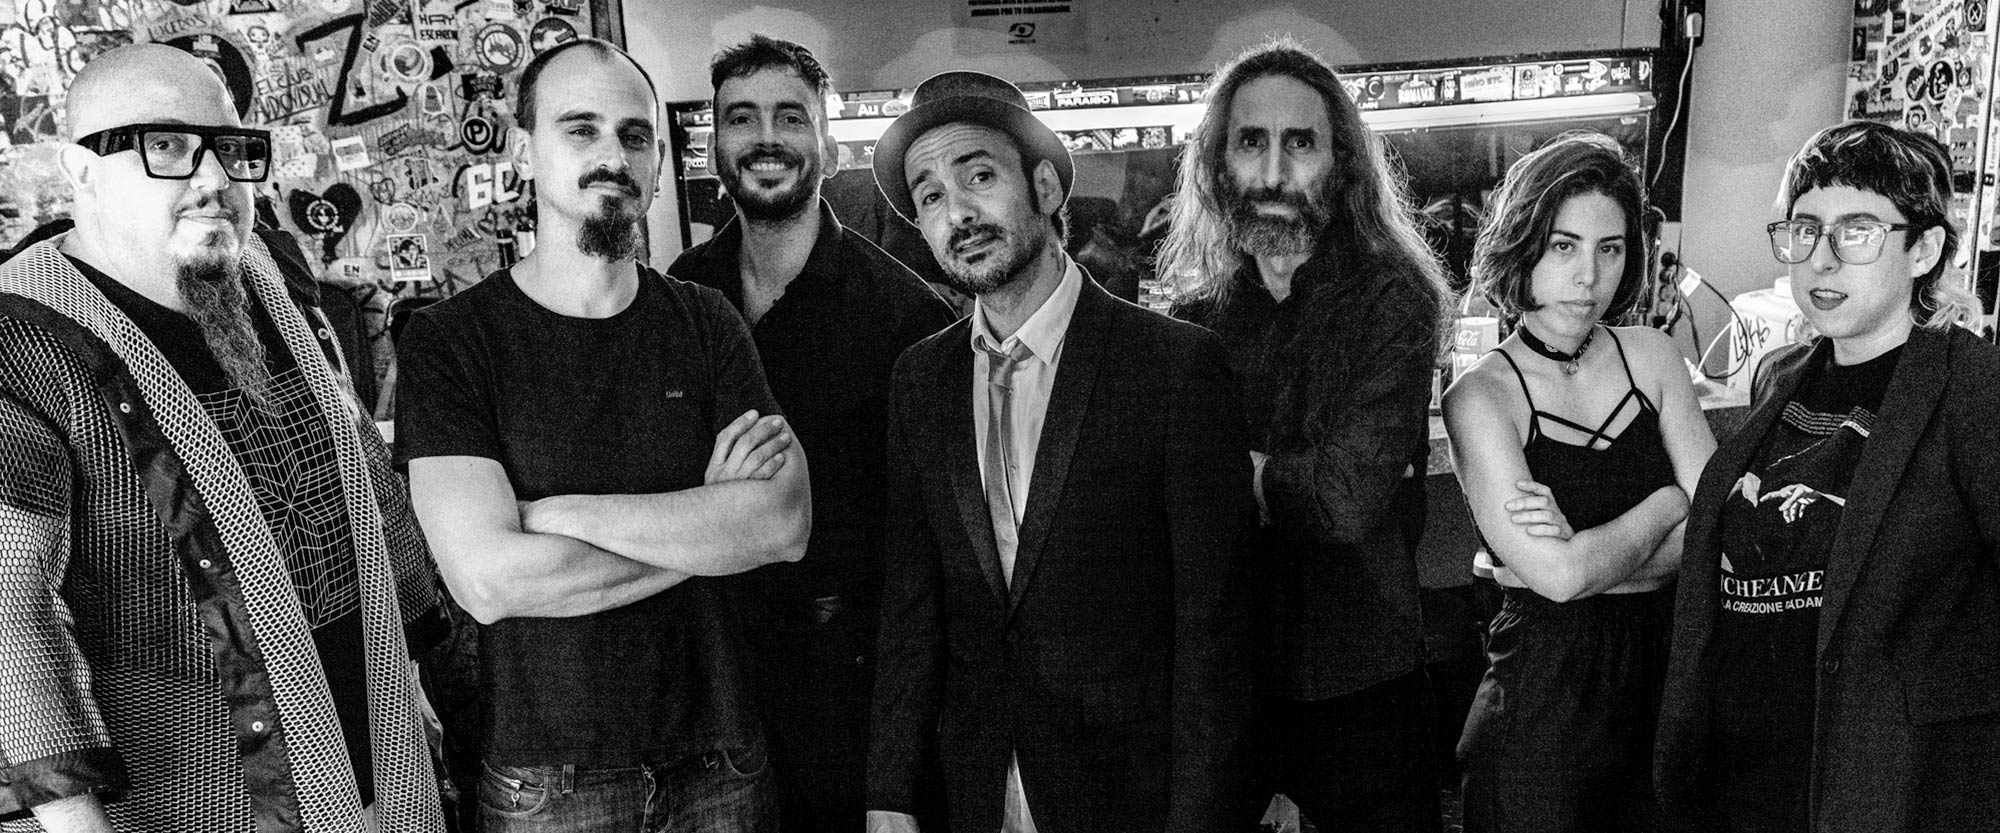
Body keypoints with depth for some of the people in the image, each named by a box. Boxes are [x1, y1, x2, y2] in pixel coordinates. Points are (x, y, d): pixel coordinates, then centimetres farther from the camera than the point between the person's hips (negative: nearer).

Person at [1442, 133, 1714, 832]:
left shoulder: (1650, 356, 2)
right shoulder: (1479, 397, -12)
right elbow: (1561, 575, -21)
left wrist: (1591, 552, -18)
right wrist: (1669, 505, -8)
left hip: (1665, 681, 5)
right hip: (1542, 696, -4)